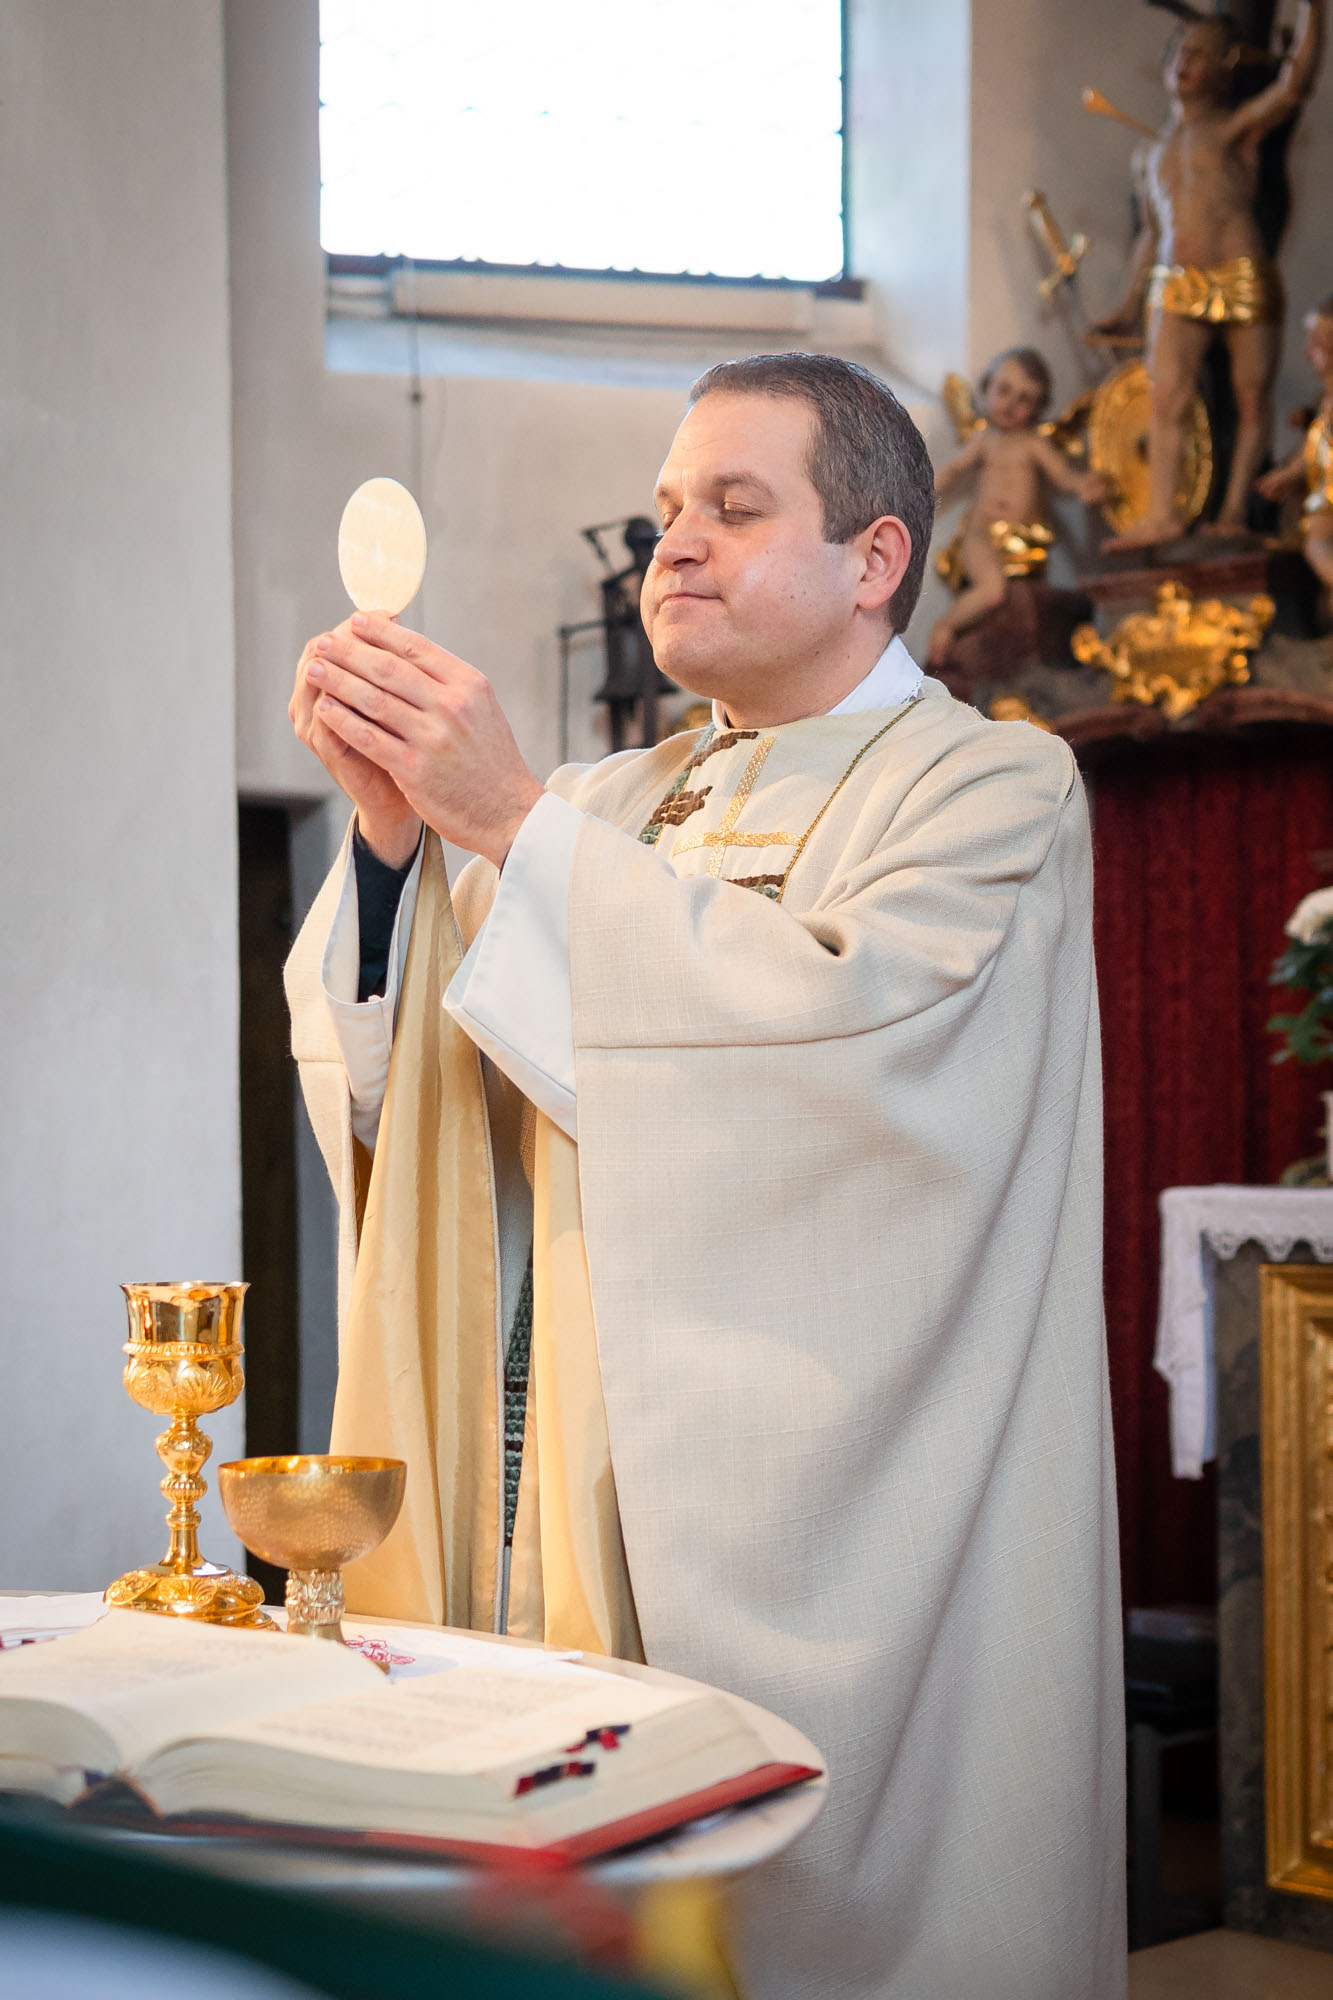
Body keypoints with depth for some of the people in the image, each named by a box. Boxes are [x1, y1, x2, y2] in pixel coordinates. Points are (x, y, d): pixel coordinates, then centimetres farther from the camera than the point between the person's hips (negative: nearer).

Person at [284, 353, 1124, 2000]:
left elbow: (841, 1022, -20)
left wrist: (510, 820, -18)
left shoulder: (993, 788, -1)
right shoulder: (612, 806, 17)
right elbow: (402, 1082, 9)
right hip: (573, 1500, 5)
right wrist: (393, 831, -8)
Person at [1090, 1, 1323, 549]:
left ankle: (1234, 510, 5)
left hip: (1245, 281, -4)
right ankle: (1162, 515, -11)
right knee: (1167, 398, -9)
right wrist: (1129, 307, 22)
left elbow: (1295, 83, -12)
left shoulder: (1236, 128, 5)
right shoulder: (1151, 153, 21)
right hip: (1175, 288, 4)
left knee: (1251, 398, -1)